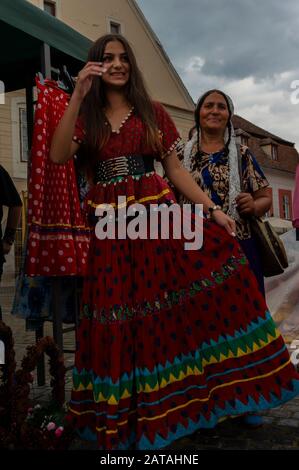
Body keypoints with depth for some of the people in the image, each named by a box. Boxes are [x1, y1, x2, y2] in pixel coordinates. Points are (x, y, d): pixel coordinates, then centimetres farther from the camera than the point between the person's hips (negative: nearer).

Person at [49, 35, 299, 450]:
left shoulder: (153, 113, 11)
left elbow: (175, 169, 8)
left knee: (171, 309, -12)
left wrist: (213, 209, -2)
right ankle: (125, 413, 20)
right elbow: (59, 156, -9)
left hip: (157, 215, 1)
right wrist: (78, 95, -12)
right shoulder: (85, 115, 10)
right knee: (119, 320, 3)